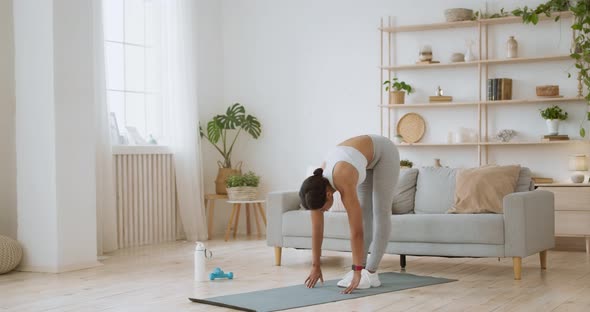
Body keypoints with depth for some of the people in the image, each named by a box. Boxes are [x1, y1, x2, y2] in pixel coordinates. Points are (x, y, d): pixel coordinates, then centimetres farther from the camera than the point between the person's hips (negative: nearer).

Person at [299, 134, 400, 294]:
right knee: (364, 213, 1)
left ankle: (371, 273, -8)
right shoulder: (316, 187, -21)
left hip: (384, 153, -6)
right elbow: (316, 228, -12)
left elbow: (356, 231, -39)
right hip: (366, 158, 6)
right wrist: (315, 266, -9)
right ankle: (362, 270, 2)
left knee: (380, 212, -9)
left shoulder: (344, 184, -40)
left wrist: (357, 272, -37)